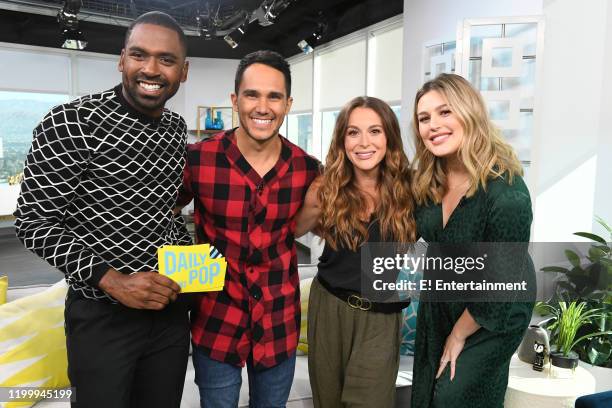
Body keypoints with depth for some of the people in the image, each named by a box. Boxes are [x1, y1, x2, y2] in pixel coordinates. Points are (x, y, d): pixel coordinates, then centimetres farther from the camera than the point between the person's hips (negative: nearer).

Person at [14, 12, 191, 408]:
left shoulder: (177, 129, 4)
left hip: (171, 307, 6)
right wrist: (110, 279, -24)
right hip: (102, 315, -5)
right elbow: (34, 221, -14)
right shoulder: (71, 122, -16)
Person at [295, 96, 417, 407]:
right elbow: (295, 230, 8)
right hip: (329, 308, 2)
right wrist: (335, 228, -3)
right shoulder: (326, 190, -9)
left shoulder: (407, 189, -11)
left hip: (381, 317, -1)